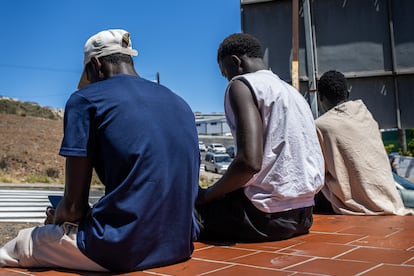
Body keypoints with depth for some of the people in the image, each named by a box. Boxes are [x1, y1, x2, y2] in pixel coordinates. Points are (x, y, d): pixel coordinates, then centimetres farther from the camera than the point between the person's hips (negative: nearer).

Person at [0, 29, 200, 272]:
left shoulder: (86, 99, -3)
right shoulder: (180, 103, 14)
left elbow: (74, 205, -7)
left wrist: (57, 220, 16)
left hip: (123, 247, -7)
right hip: (180, 245, 8)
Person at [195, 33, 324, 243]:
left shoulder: (242, 84, -8)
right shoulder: (290, 91, 18)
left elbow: (249, 162, -23)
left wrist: (207, 195, -6)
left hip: (268, 215, -9)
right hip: (303, 214, 9)